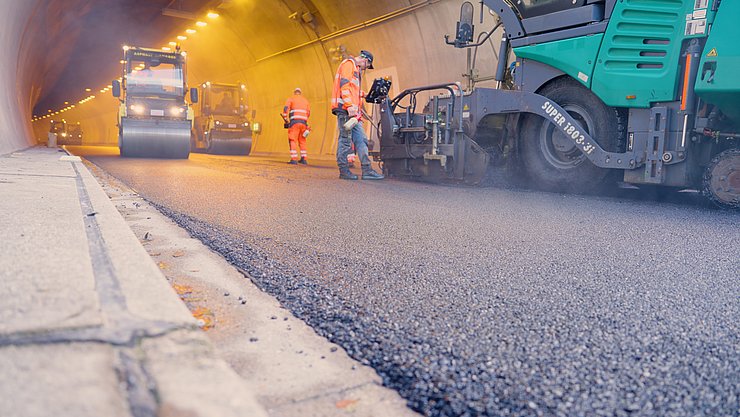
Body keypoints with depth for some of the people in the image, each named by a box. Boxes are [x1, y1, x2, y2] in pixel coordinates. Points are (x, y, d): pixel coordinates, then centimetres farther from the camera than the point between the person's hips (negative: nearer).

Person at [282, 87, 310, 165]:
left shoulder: (291, 99, 7)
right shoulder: (305, 100, 21)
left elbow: (285, 109, -6)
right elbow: (308, 113, 21)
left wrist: (285, 120, 4)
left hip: (294, 122, -4)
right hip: (303, 123, 4)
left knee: (293, 141, -4)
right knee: (302, 141, 13)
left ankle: (294, 159, -12)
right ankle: (304, 159, 12)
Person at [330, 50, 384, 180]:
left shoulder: (356, 70, 30)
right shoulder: (348, 64, -1)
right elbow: (344, 84, -15)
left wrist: (358, 110, 26)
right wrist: (349, 105, -23)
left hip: (353, 111, 10)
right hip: (345, 108, -10)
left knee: (361, 139, 4)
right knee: (346, 139, -9)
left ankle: (367, 170, 3)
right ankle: (343, 171, -4)